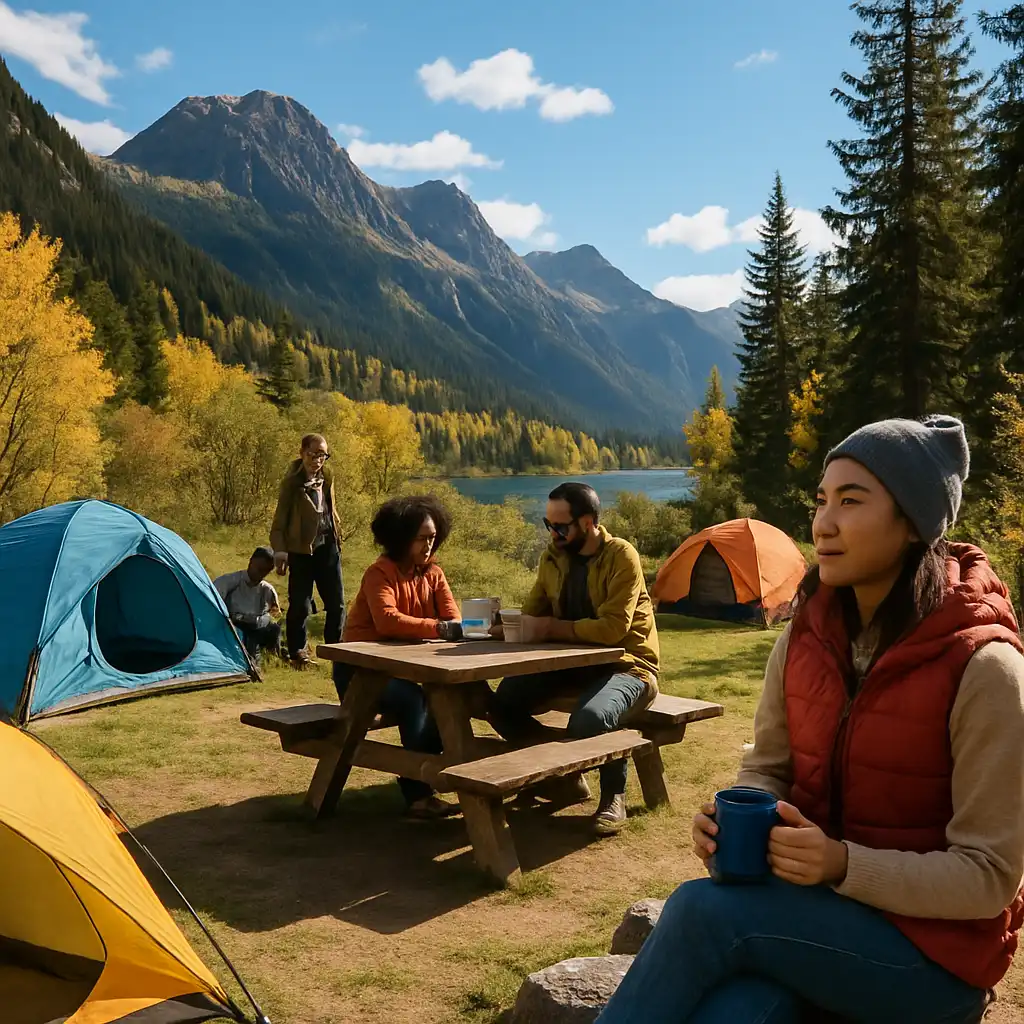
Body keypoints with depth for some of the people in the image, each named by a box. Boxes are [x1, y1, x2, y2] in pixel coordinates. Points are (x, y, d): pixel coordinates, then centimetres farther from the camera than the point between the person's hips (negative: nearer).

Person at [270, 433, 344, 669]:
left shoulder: (327, 476, 5)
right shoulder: (292, 482, -12)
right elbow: (279, 521, -11)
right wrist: (280, 551, -22)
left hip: (327, 546, 6)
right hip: (301, 550, -6)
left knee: (336, 602, 8)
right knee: (300, 605, -2)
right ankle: (297, 652, 15)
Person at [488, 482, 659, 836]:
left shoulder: (621, 556, -18)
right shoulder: (553, 557, 2)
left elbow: (613, 628, -28)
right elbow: (533, 613, 11)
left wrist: (549, 628, -26)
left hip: (625, 665, -7)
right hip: (573, 661, 7)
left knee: (589, 720, -37)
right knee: (503, 703, -11)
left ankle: (613, 796, -5)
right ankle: (562, 777, 10)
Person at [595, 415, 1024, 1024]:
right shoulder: (805, 639, -1)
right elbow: (769, 768, 9)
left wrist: (845, 863, -28)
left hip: (932, 947, -4)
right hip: (805, 905, 4)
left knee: (705, 908, -27)